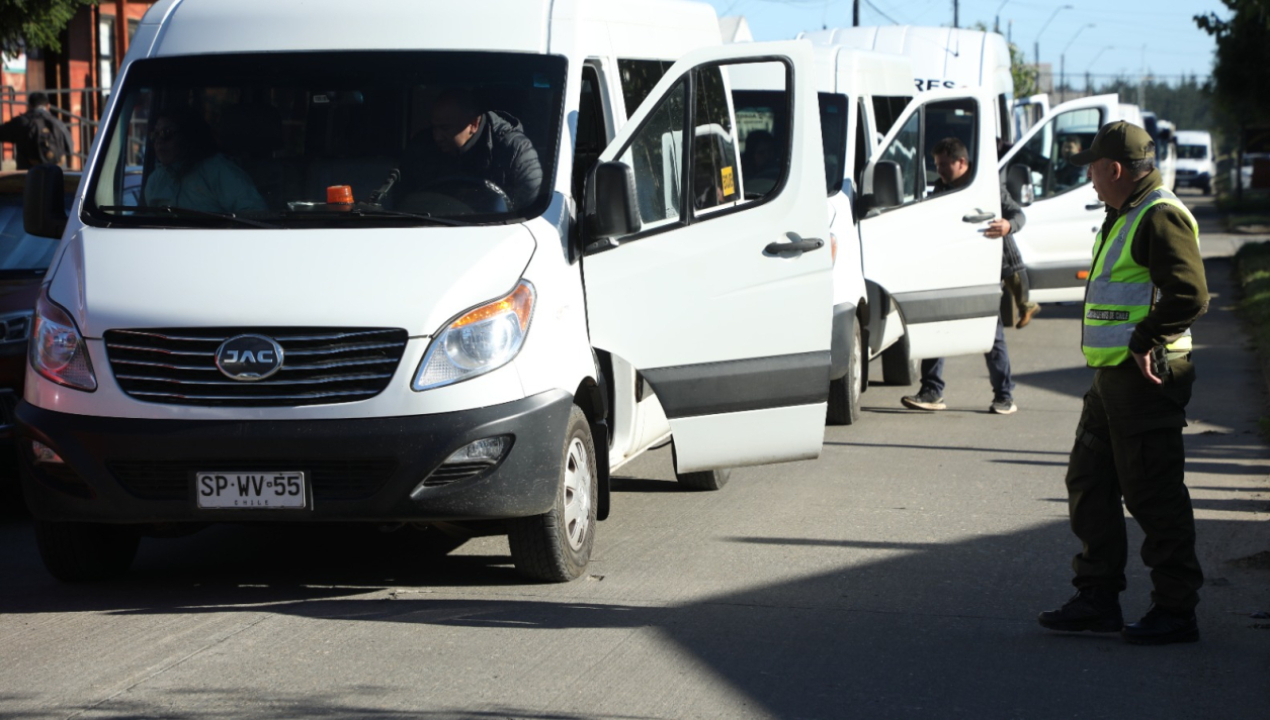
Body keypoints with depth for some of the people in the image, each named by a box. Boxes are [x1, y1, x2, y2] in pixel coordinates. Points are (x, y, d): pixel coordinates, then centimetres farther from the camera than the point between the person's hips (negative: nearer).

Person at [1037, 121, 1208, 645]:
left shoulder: (1160, 218, -15)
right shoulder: (1124, 218, 18)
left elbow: (1189, 295, -25)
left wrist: (1144, 343, -21)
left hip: (1145, 379, -11)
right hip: (1111, 378, 11)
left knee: (1153, 497, -7)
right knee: (1090, 486, 14)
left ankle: (1175, 611, -1)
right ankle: (1098, 599, 21)